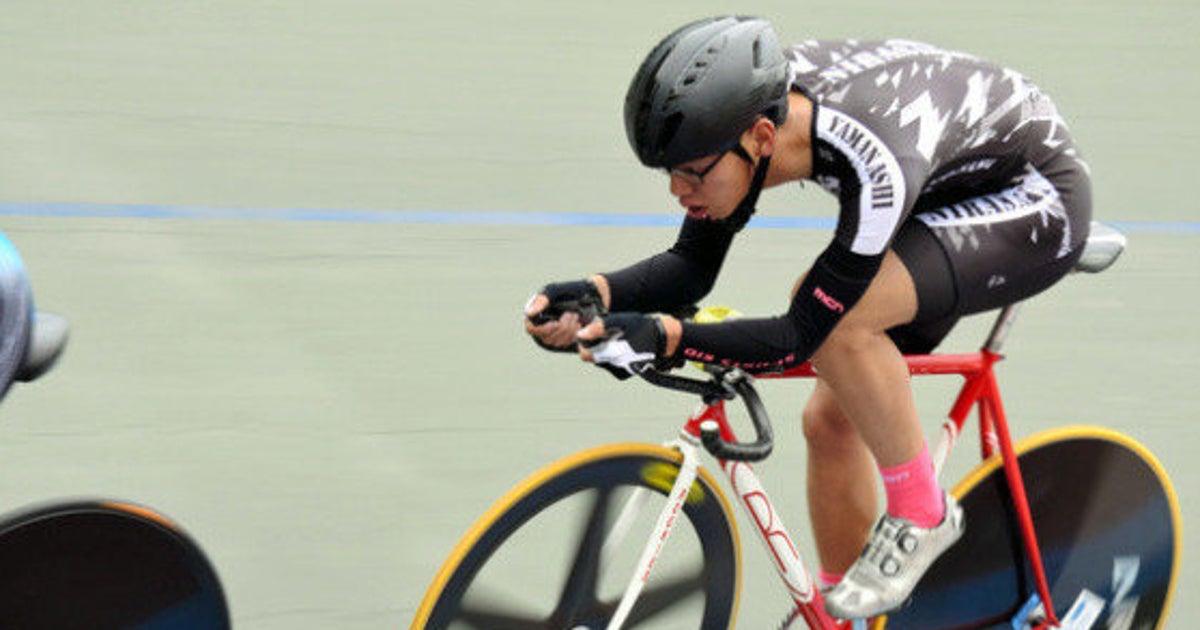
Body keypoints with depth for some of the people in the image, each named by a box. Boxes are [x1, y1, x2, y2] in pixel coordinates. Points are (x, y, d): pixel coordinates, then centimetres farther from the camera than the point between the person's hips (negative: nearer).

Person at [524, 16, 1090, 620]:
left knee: (836, 318, -30)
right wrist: (596, 294, -28)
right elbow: (693, 264, -11)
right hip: (947, 196, 8)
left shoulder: (875, 163, -40)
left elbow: (802, 335, -33)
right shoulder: (752, 107, -19)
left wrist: (665, 337, -43)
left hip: (1035, 205, -8)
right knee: (830, 419, 2)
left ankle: (921, 510, -9)